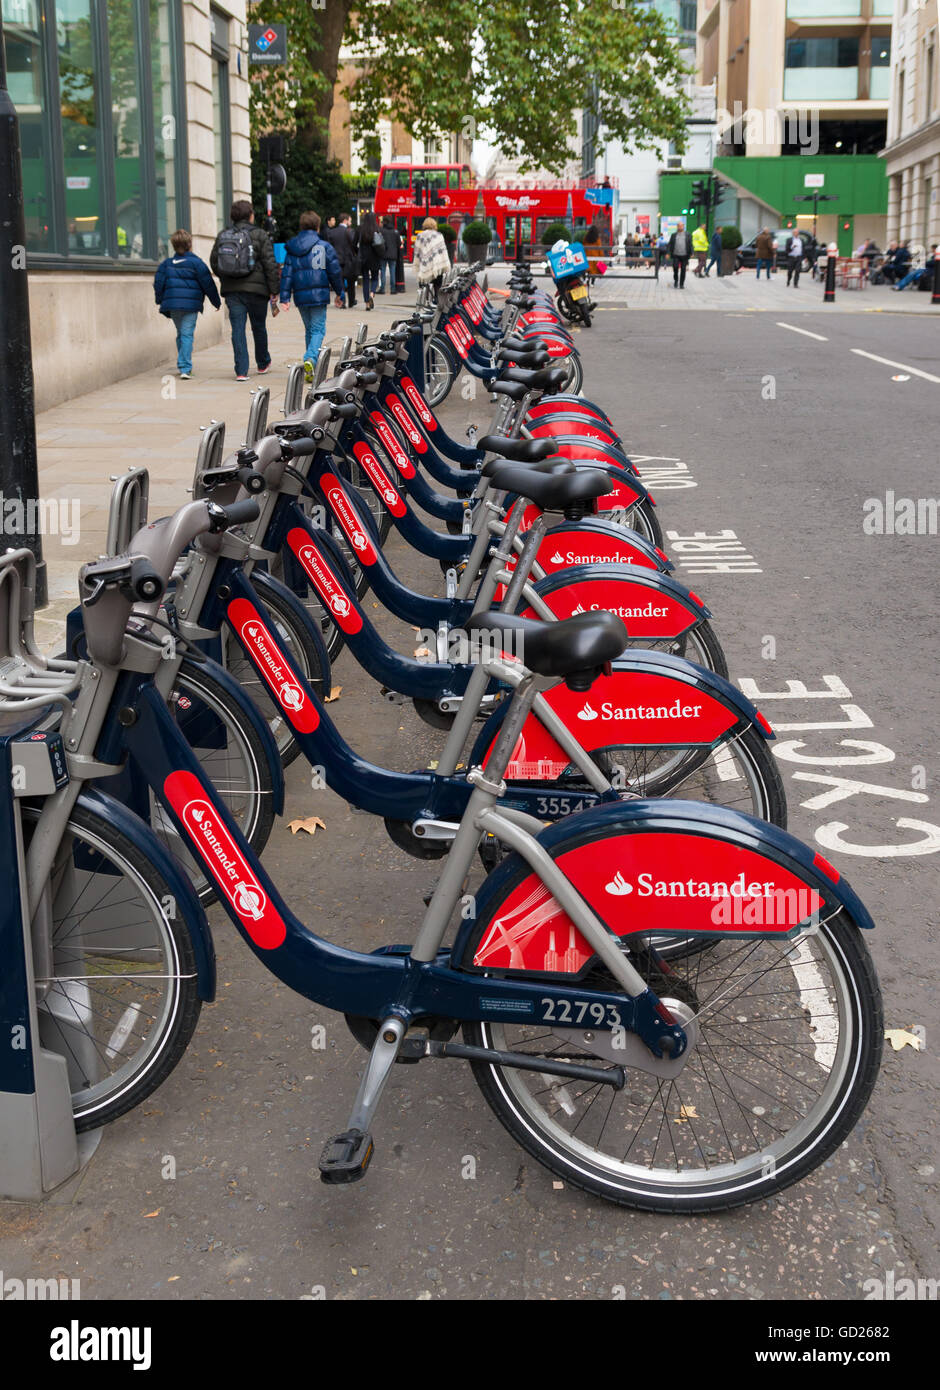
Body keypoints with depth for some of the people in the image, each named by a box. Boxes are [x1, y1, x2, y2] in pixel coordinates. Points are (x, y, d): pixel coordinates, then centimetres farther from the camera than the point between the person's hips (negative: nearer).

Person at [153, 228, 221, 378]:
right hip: (191, 304, -4)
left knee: (180, 334, 19)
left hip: (172, 304, 4)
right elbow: (208, 285, -3)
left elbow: (158, 284, 6)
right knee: (187, 335, -6)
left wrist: (161, 301, 19)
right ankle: (185, 368, -17)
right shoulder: (196, 263, -5)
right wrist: (217, 302, 8)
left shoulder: (166, 263, 7)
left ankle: (183, 365, 26)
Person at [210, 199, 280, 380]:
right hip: (256, 289, -2)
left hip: (231, 290, 2)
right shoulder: (259, 235, -5)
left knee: (237, 329, 2)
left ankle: (241, 371, -5)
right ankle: (263, 364, 32)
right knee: (259, 327, 15)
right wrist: (273, 289, -2)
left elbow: (214, 261, 11)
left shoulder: (222, 235, 5)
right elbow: (270, 264, -8)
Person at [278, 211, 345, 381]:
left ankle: (311, 368, 20)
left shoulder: (291, 248, 7)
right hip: (319, 294, -4)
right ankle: (310, 359, -29)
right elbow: (335, 271, -1)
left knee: (309, 329, 18)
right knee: (318, 329, -2)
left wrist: (285, 297, 4)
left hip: (300, 296, 4)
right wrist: (339, 292, 11)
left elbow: (286, 273, 5)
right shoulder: (323, 246, -4)